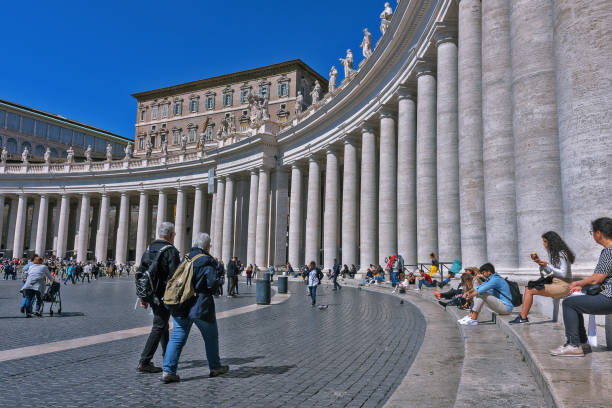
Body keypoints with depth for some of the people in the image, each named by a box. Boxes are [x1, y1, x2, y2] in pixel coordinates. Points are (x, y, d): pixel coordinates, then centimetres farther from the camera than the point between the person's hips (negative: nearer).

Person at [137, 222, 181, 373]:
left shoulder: (148, 250, 10)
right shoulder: (171, 251, -13)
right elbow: (175, 276, -18)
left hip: (151, 296, 8)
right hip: (165, 296, -8)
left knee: (162, 324, 21)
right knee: (159, 327, -3)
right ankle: (144, 361, -5)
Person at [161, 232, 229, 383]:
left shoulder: (185, 259, 9)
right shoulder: (208, 262, -11)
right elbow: (213, 284, -17)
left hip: (181, 306, 5)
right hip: (201, 307, -5)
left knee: (177, 338, 6)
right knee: (211, 337, 14)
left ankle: (168, 371, -3)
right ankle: (215, 367, 26)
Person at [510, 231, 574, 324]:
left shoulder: (561, 254, -11)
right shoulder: (554, 253, 18)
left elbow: (563, 274, -19)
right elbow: (549, 272, 20)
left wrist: (547, 265, -20)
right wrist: (539, 262, 8)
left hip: (562, 286, -9)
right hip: (555, 283, 9)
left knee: (530, 291, -18)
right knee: (528, 288, -4)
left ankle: (523, 317, -12)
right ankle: (522, 316, -10)